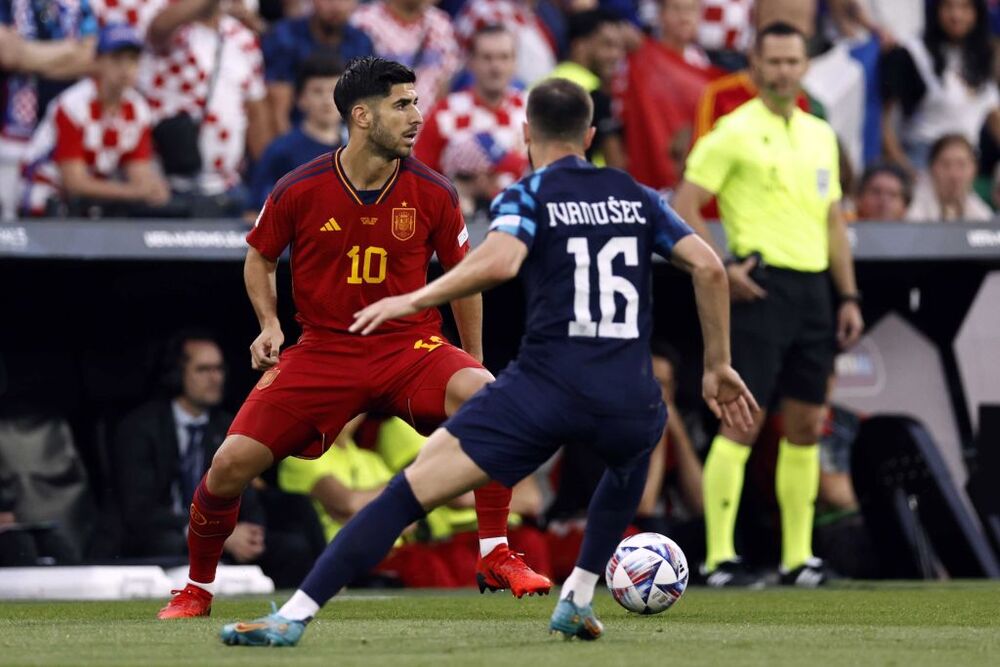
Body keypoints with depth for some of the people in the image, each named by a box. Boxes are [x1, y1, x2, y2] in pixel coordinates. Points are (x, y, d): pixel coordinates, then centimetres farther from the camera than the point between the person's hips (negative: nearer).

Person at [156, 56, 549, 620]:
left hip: (411, 348, 0)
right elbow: (260, 258, 11)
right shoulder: (299, 191, -8)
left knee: (481, 394, -32)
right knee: (232, 463, -11)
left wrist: (473, 362, 11)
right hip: (324, 351, 0)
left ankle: (496, 557, -21)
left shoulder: (432, 193, -6)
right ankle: (197, 589, 16)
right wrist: (270, 325, -4)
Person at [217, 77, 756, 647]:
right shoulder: (636, 197, 18)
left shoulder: (528, 195, 5)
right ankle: (579, 600, 34)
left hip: (545, 388, -4)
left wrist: (413, 300, -7)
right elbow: (709, 266, 10)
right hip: (628, 401, 4)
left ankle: (295, 615, -12)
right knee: (633, 457, 41)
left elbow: (499, 262, -16)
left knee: (410, 490, -2)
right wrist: (719, 367, 17)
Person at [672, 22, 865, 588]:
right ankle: (720, 557, -9)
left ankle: (798, 556, 13)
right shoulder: (734, 132, -5)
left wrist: (849, 296, 14)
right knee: (743, 421, -9)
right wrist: (721, 269, -16)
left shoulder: (820, 135, 16)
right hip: (761, 286, -7)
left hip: (813, 288, 7)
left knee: (807, 425, 7)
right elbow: (685, 207, -7)